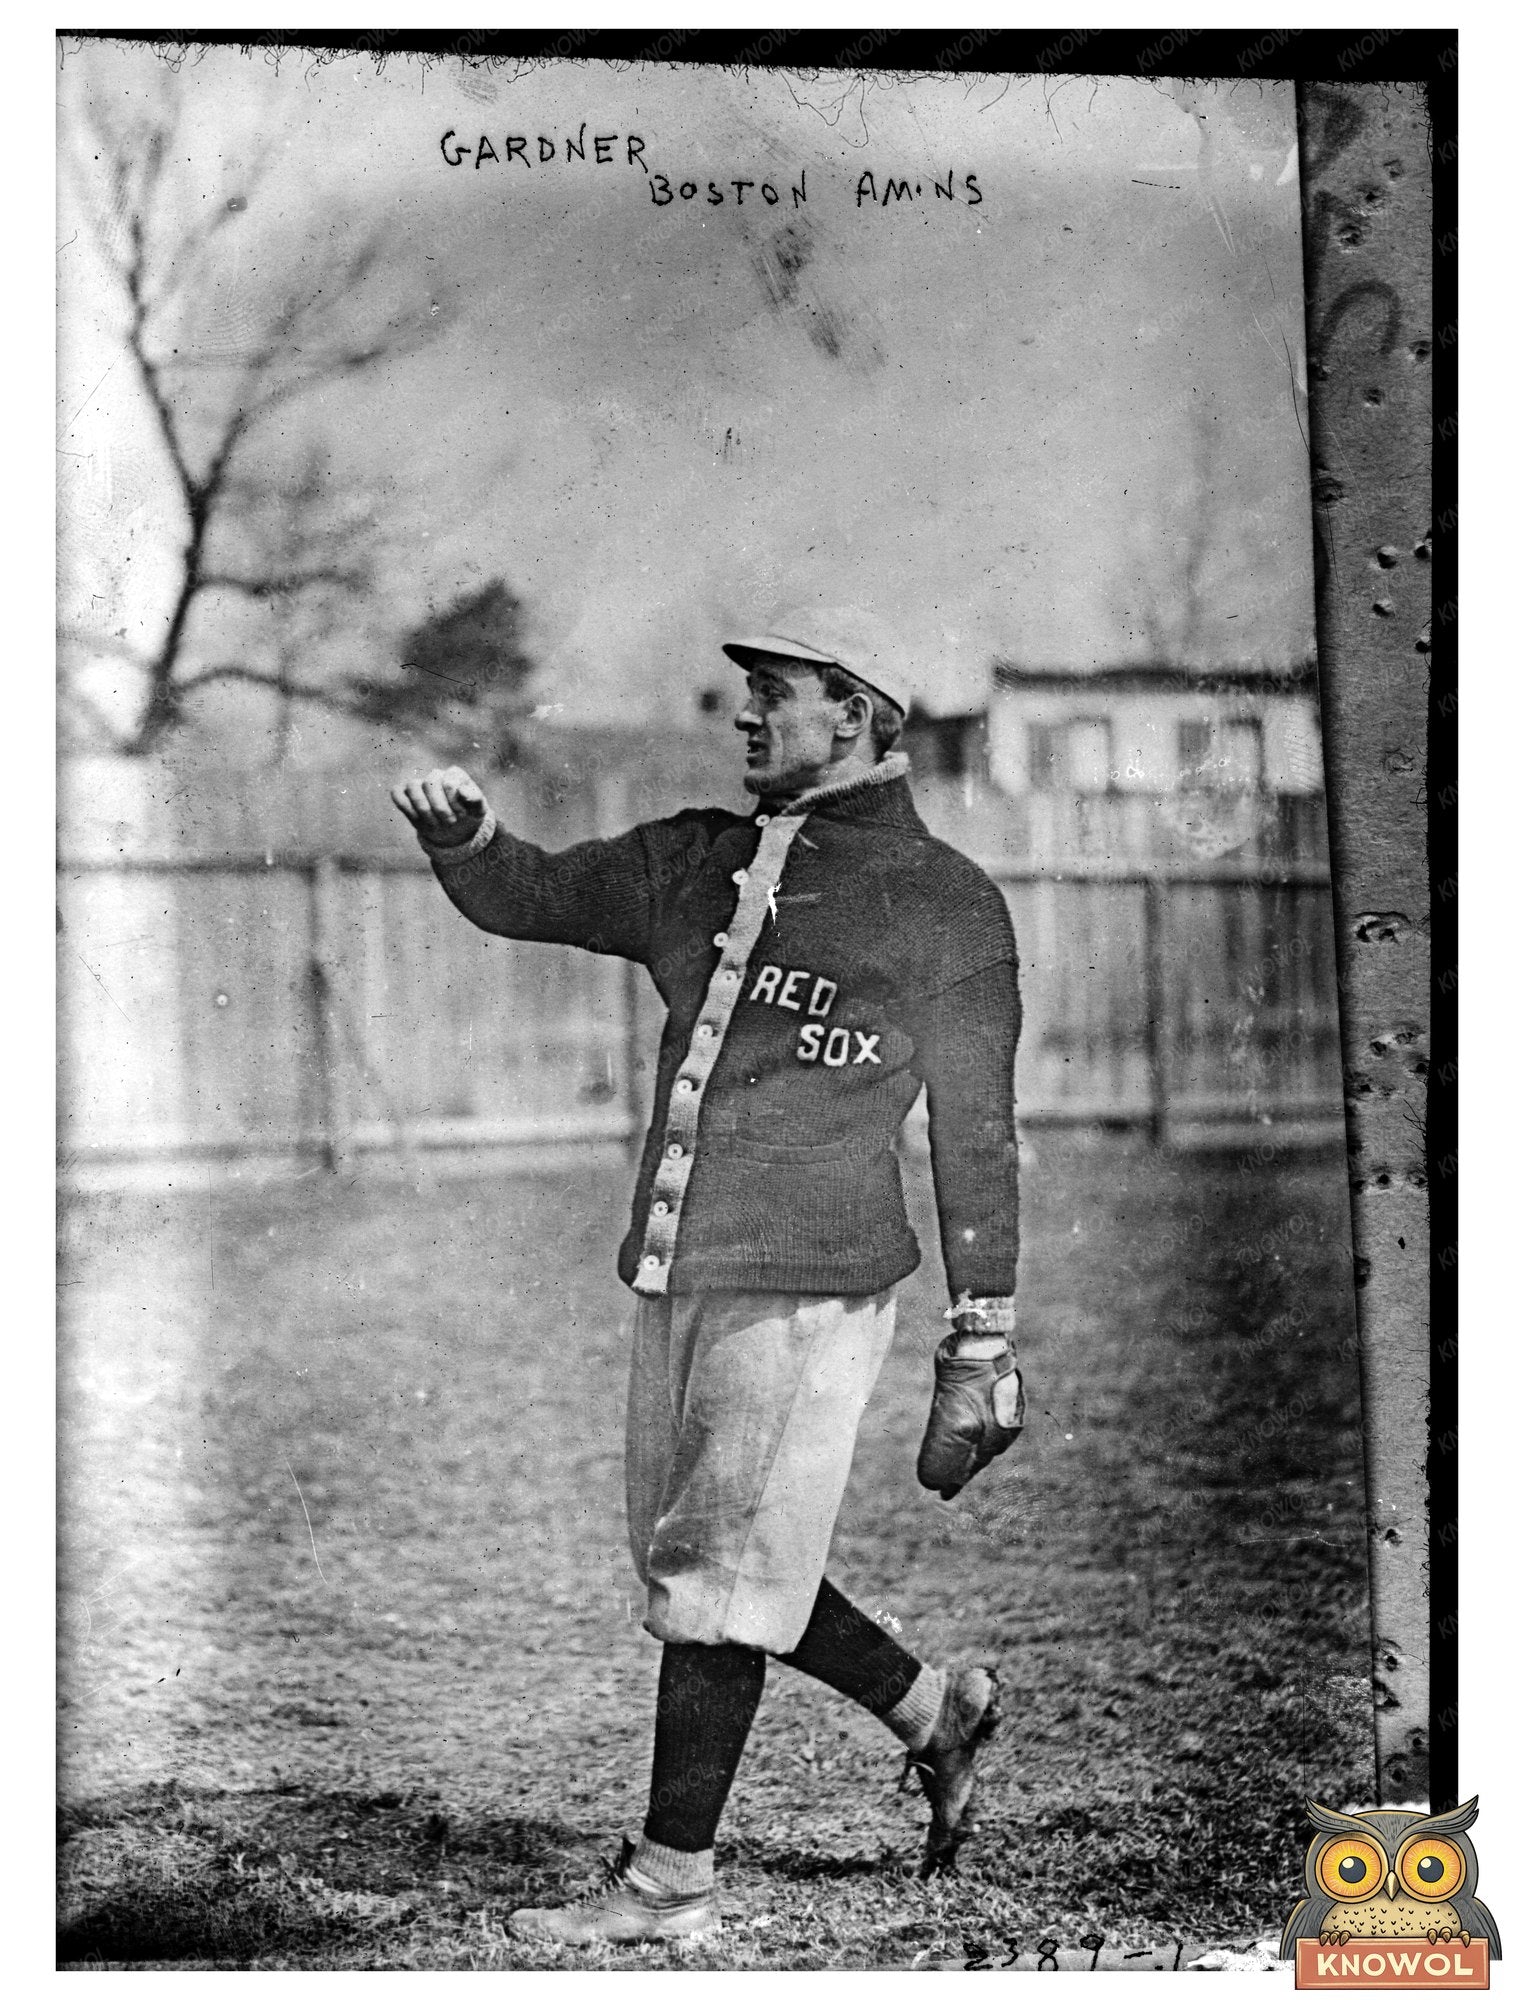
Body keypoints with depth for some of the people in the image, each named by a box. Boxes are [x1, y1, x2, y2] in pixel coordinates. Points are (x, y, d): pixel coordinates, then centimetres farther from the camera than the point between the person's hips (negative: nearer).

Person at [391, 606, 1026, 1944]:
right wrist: (461, 831, -9)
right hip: (678, 1279, 7)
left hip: (813, 1290, -7)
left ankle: (674, 1880, 7)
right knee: (699, 1568, 14)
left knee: (717, 1571, -5)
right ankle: (934, 1711, 33)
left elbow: (975, 1140, 0)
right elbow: (523, 897, 15)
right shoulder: (691, 864, 14)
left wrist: (981, 1343, -1)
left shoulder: (947, 904, -1)